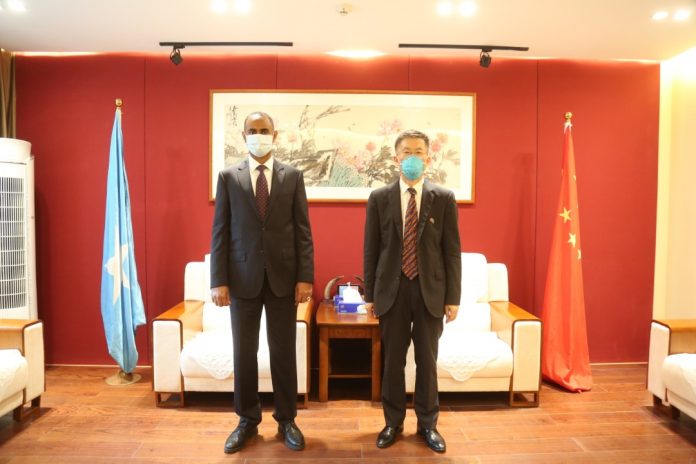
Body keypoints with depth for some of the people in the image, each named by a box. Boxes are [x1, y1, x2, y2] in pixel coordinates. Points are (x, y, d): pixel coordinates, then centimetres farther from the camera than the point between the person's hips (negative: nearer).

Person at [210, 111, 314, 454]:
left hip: (283, 276, 0)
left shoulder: (293, 176, 4)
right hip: (243, 276, 1)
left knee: (283, 351, 8)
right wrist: (219, 280, -5)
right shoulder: (228, 177, 4)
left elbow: (302, 230, 2)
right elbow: (220, 231, 1)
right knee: (244, 352, 9)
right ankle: (247, 421, 26)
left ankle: (286, 420, 24)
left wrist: (305, 277, -5)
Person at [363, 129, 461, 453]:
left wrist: (453, 297, -3)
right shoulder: (379, 198, 1)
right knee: (392, 360, 10)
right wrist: (369, 294, 1)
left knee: (427, 360, 10)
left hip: (430, 290, 0)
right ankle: (393, 423, 28)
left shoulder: (444, 198, 0)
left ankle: (427, 424, 28)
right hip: (392, 290, 1)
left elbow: (452, 250, 0)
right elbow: (371, 250, 3)